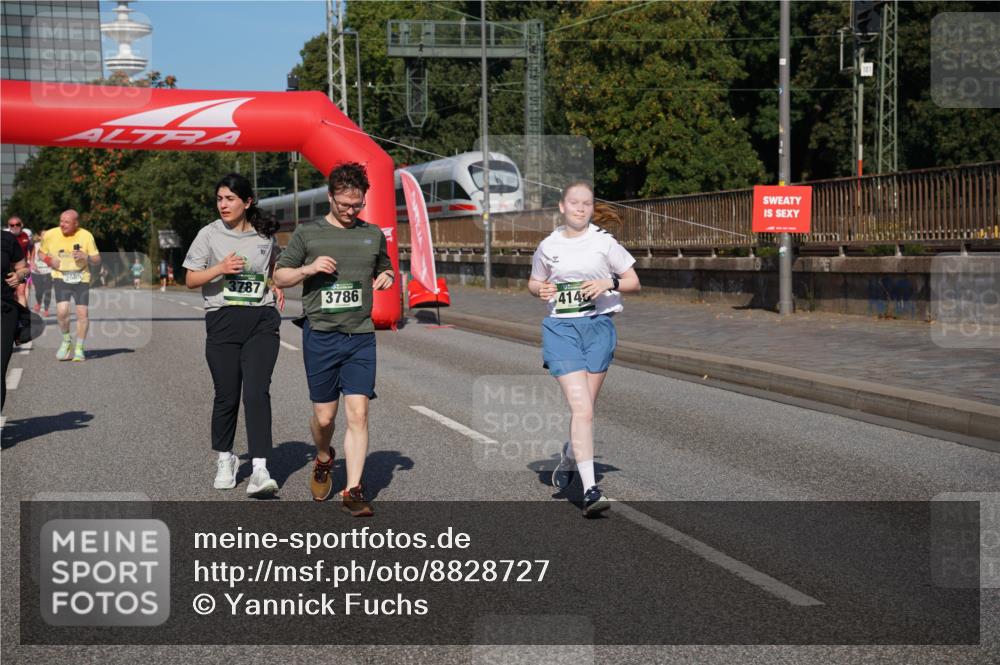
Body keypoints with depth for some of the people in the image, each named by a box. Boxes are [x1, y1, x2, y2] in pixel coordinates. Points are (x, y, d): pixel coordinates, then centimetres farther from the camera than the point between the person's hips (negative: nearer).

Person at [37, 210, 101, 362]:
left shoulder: (86, 236, -7)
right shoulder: (50, 235, -5)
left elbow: (97, 261, -1)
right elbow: (41, 252, 13)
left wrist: (86, 257, -22)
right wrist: (49, 260, -9)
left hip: (81, 278, 0)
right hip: (60, 277, 0)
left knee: (82, 313, -7)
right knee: (62, 311, -19)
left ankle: (79, 349, 11)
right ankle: (66, 340, 10)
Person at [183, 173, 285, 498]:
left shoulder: (265, 234, 9)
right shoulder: (210, 234, 3)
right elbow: (190, 279, 3)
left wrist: (278, 287, 13)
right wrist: (220, 268, -13)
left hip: (262, 320, 0)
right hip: (223, 320, 0)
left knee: (257, 392, -12)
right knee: (226, 396, 5)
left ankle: (260, 470, -17)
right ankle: (225, 459, 28)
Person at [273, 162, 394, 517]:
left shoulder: (374, 234, 12)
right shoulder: (308, 233, 4)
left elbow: (386, 269, 27)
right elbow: (280, 276, 8)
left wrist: (387, 278, 3)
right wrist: (310, 268, -11)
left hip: (361, 337, 1)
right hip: (320, 336, -1)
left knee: (358, 412, -8)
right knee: (324, 415, 5)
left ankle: (353, 490, -4)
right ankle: (323, 460, 37)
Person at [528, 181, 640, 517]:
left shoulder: (604, 241, 3)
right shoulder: (548, 246, 6)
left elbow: (634, 282, 6)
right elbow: (534, 282, 21)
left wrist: (609, 283, -13)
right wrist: (541, 289, -2)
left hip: (599, 326, 1)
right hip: (561, 328, -1)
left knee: (585, 408, 9)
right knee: (581, 408, -14)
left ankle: (568, 457, 41)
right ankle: (590, 490, -15)